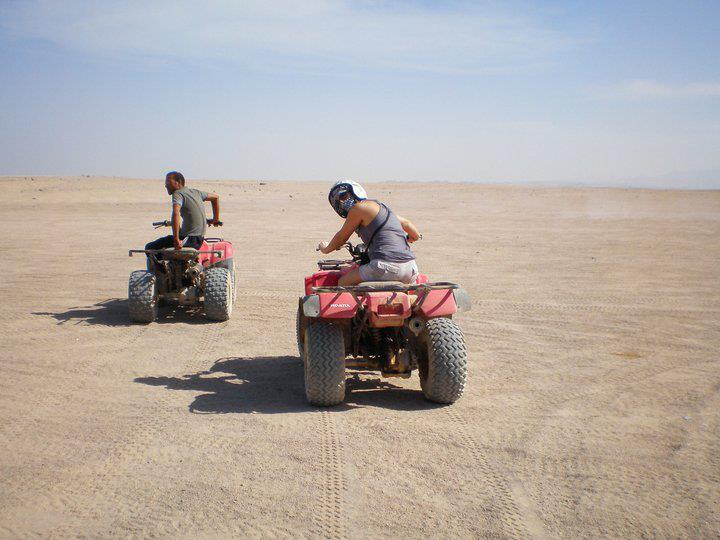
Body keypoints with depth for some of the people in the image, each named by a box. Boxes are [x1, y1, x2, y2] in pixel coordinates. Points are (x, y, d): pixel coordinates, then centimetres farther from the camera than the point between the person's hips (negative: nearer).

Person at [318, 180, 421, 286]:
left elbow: (341, 237, 10)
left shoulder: (359, 207, 1)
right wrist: (416, 236, 60)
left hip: (387, 265, -8)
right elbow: (406, 223, 40)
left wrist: (326, 249, 30)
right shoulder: (380, 207, 25)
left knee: (343, 283, 8)